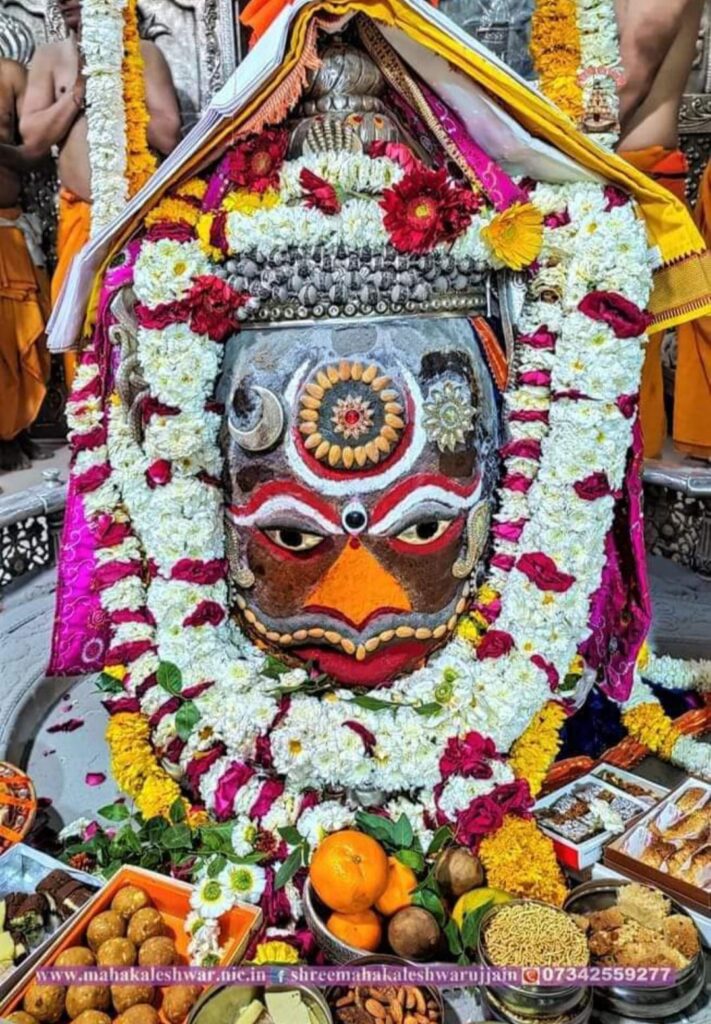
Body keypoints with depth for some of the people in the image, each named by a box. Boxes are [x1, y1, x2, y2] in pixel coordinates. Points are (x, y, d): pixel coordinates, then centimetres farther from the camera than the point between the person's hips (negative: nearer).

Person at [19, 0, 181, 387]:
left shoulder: (144, 53, 2)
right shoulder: (49, 56, 11)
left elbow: (168, 136, -8)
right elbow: (33, 136, 2)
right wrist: (80, 88, -5)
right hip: (77, 214, 3)